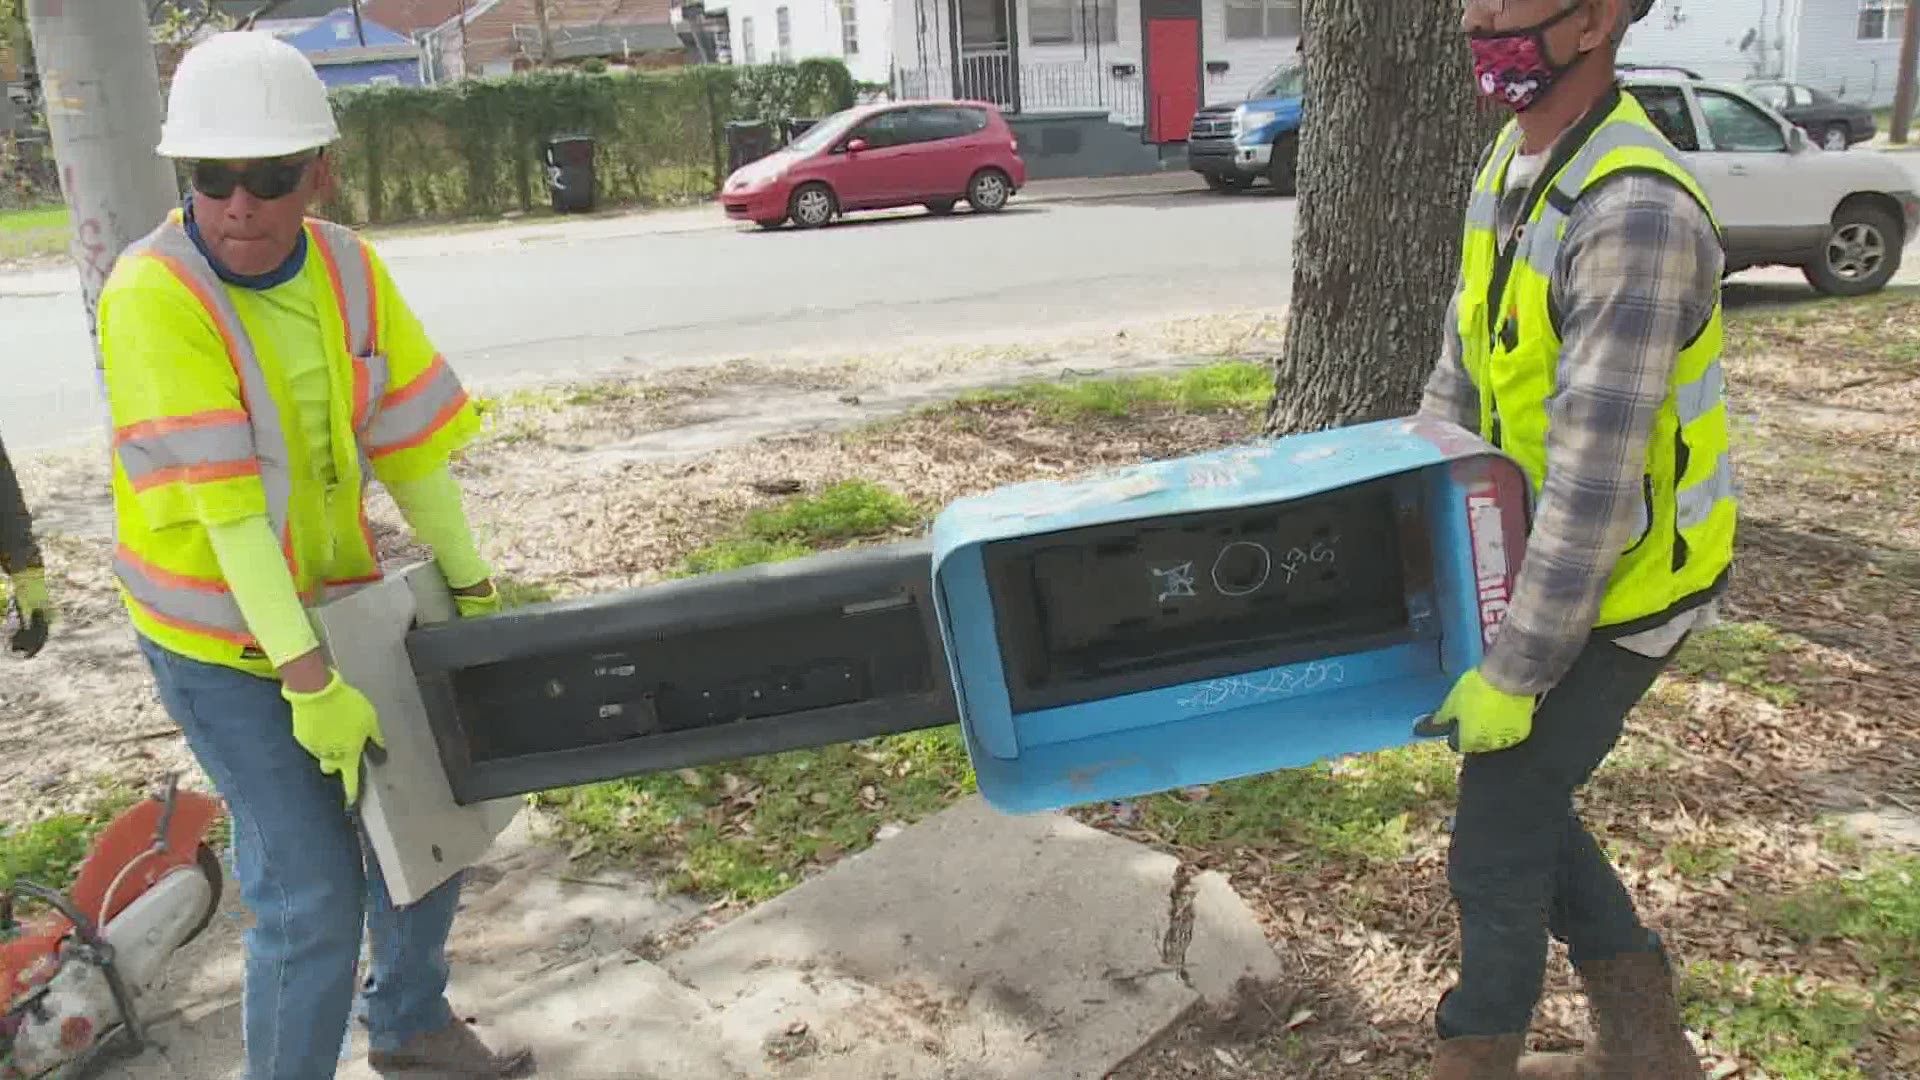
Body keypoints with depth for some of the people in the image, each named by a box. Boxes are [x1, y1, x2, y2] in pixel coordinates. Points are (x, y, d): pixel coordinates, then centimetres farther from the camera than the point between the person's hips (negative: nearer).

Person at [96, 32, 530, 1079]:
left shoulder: (348, 268, -6)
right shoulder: (154, 296, -23)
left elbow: (410, 439, -1)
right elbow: (221, 502, -26)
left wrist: (474, 592, 3)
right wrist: (308, 677, -28)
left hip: (338, 601, 6)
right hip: (218, 637, -6)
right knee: (312, 896, -6)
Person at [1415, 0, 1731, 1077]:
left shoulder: (1636, 215, -28)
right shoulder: (1510, 167, 2)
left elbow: (1592, 479, -30)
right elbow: (1461, 381, 11)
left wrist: (1515, 672, -26)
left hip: (1617, 586, -9)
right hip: (1545, 561, 9)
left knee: (1499, 838, 2)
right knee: (1525, 796, 18)